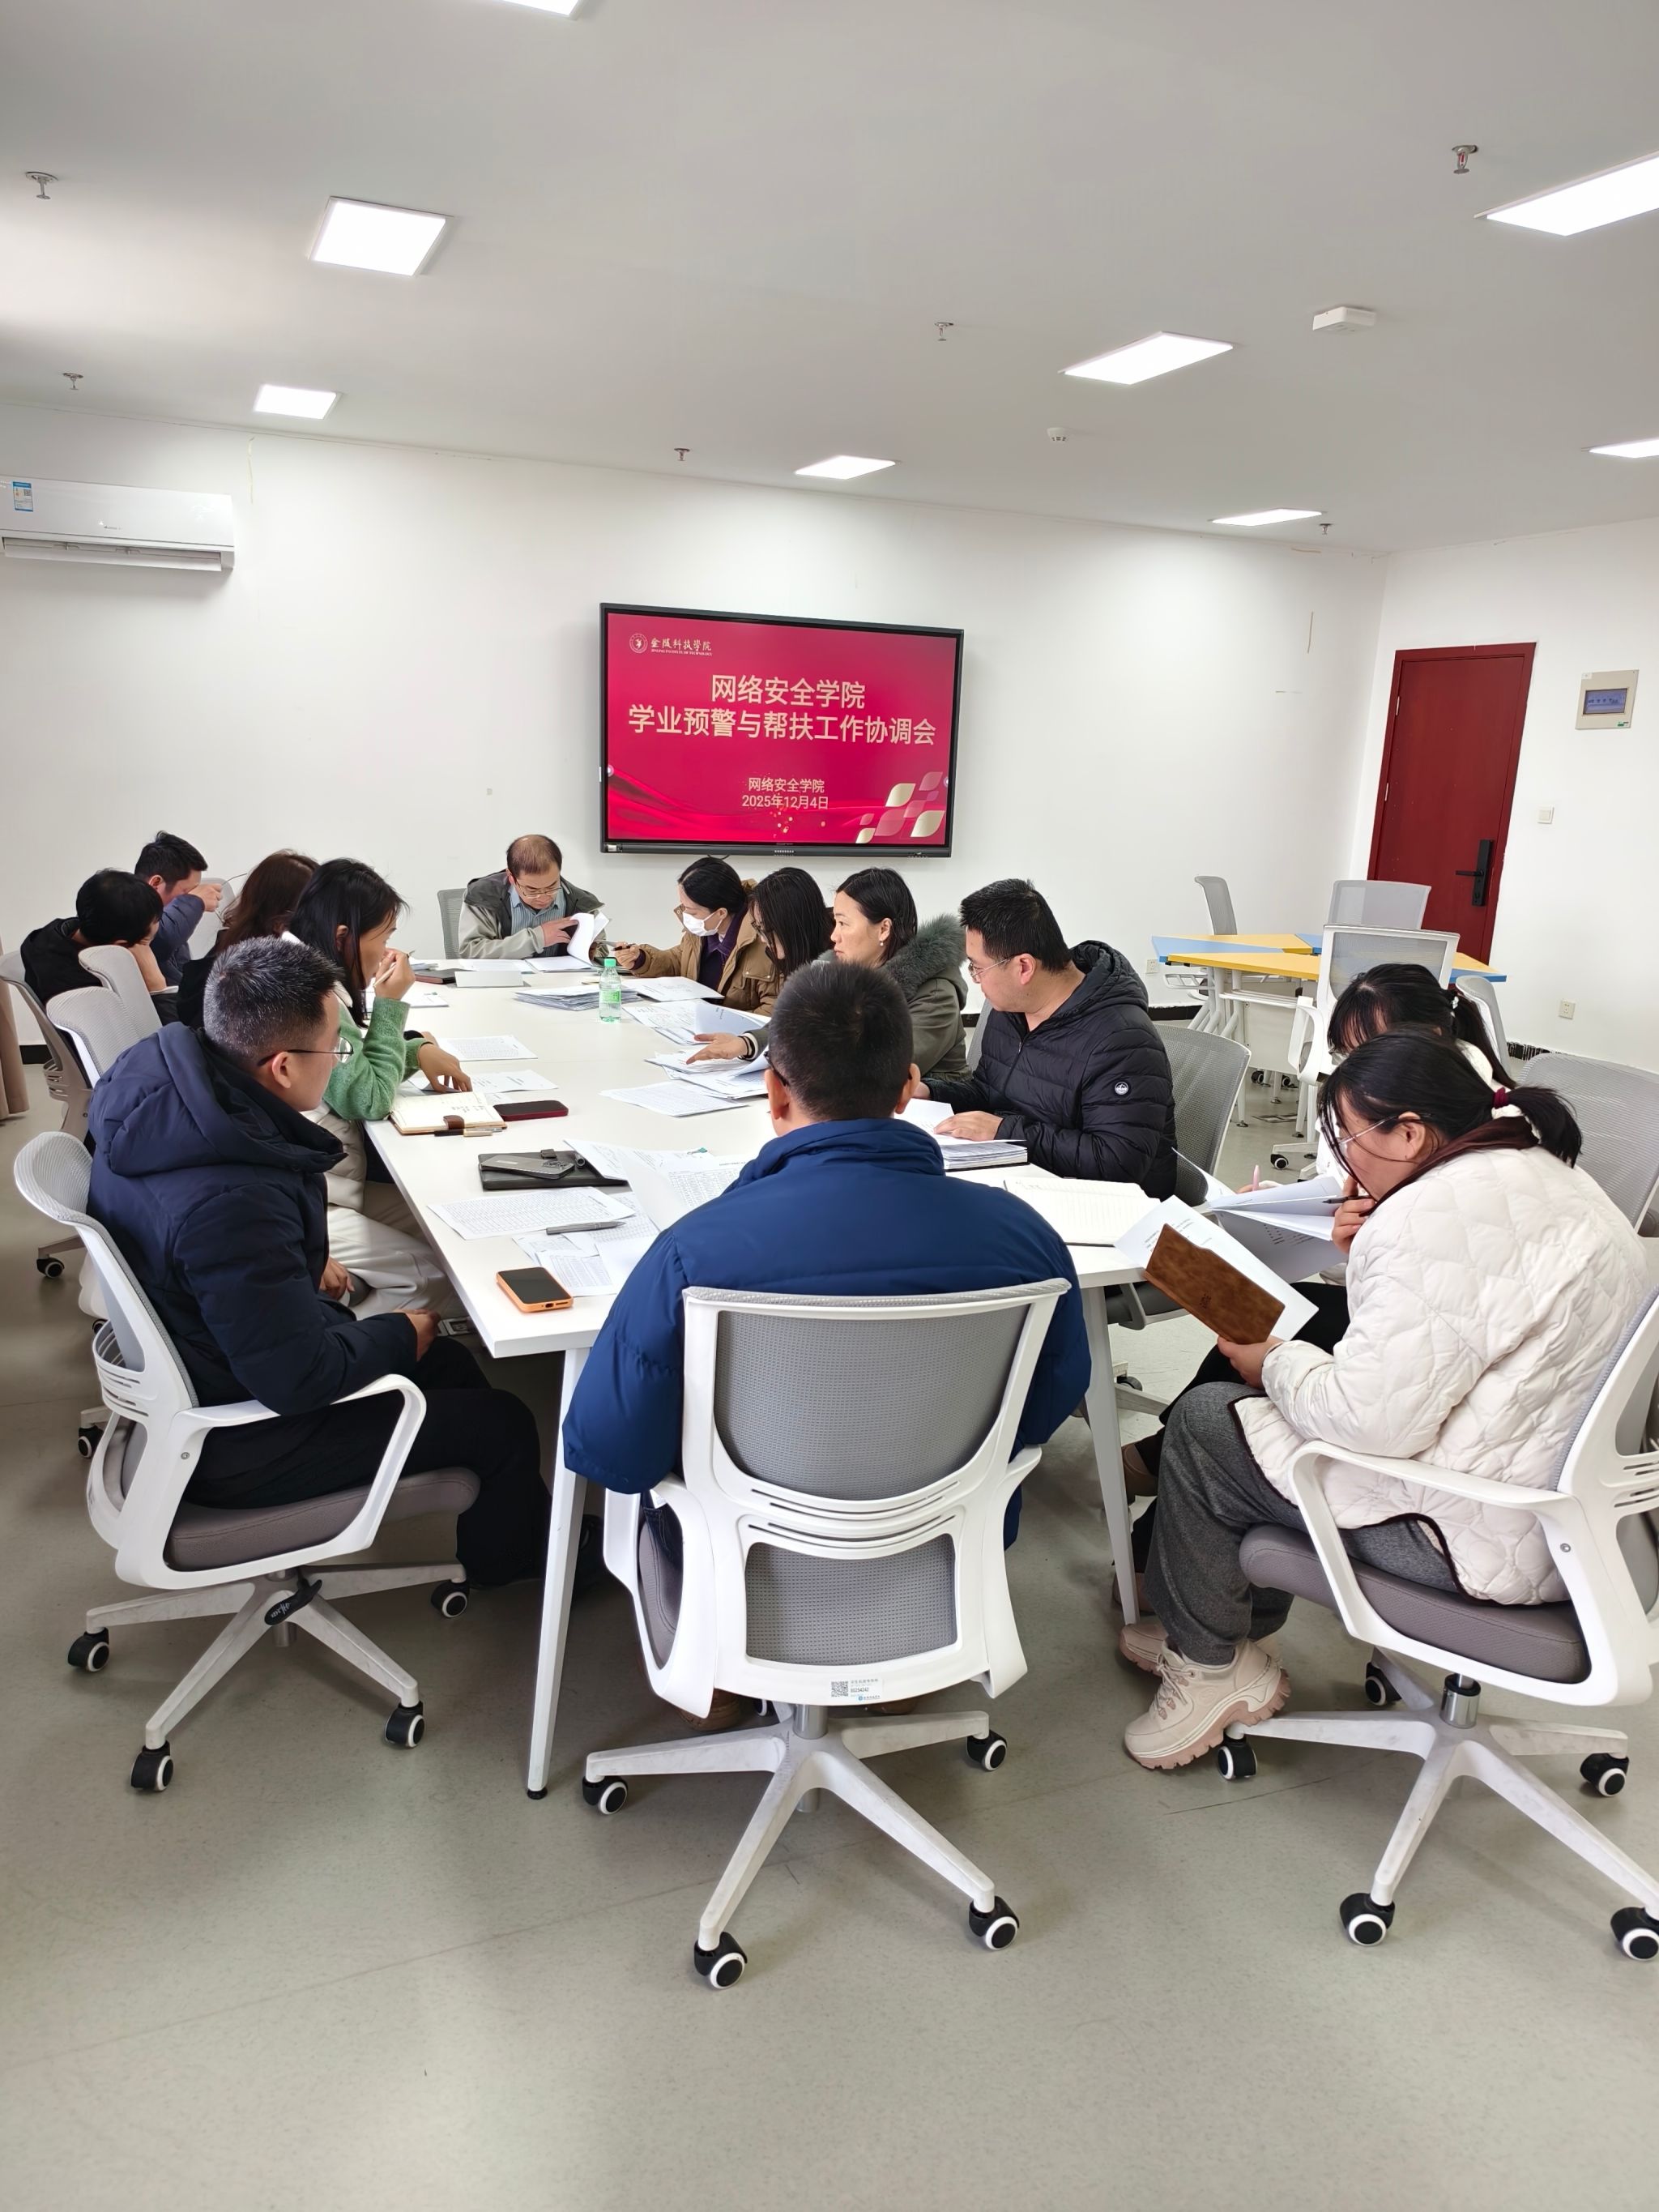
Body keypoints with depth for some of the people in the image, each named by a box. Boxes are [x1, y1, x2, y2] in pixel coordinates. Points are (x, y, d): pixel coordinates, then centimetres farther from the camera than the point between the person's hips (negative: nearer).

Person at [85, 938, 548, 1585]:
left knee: (449, 1363, 20)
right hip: (236, 1444, -9)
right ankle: (507, 1560, 33)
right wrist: (402, 1336, -13)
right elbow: (300, 1380, -31)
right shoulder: (231, 1200, -39)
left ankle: (512, 1530, 41)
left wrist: (306, 1267, 5)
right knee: (506, 1427, 2)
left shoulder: (156, 1078, -10)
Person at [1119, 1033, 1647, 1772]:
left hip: (1493, 1542, -11)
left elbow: (1375, 1419, -27)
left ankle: (1210, 1663, 19)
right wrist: (1371, 1257, 3)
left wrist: (1275, 1364, -9)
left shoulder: (1439, 1214, -25)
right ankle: (1233, 1628, 31)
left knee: (1206, 1422, -1)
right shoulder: (1544, 1172, 8)